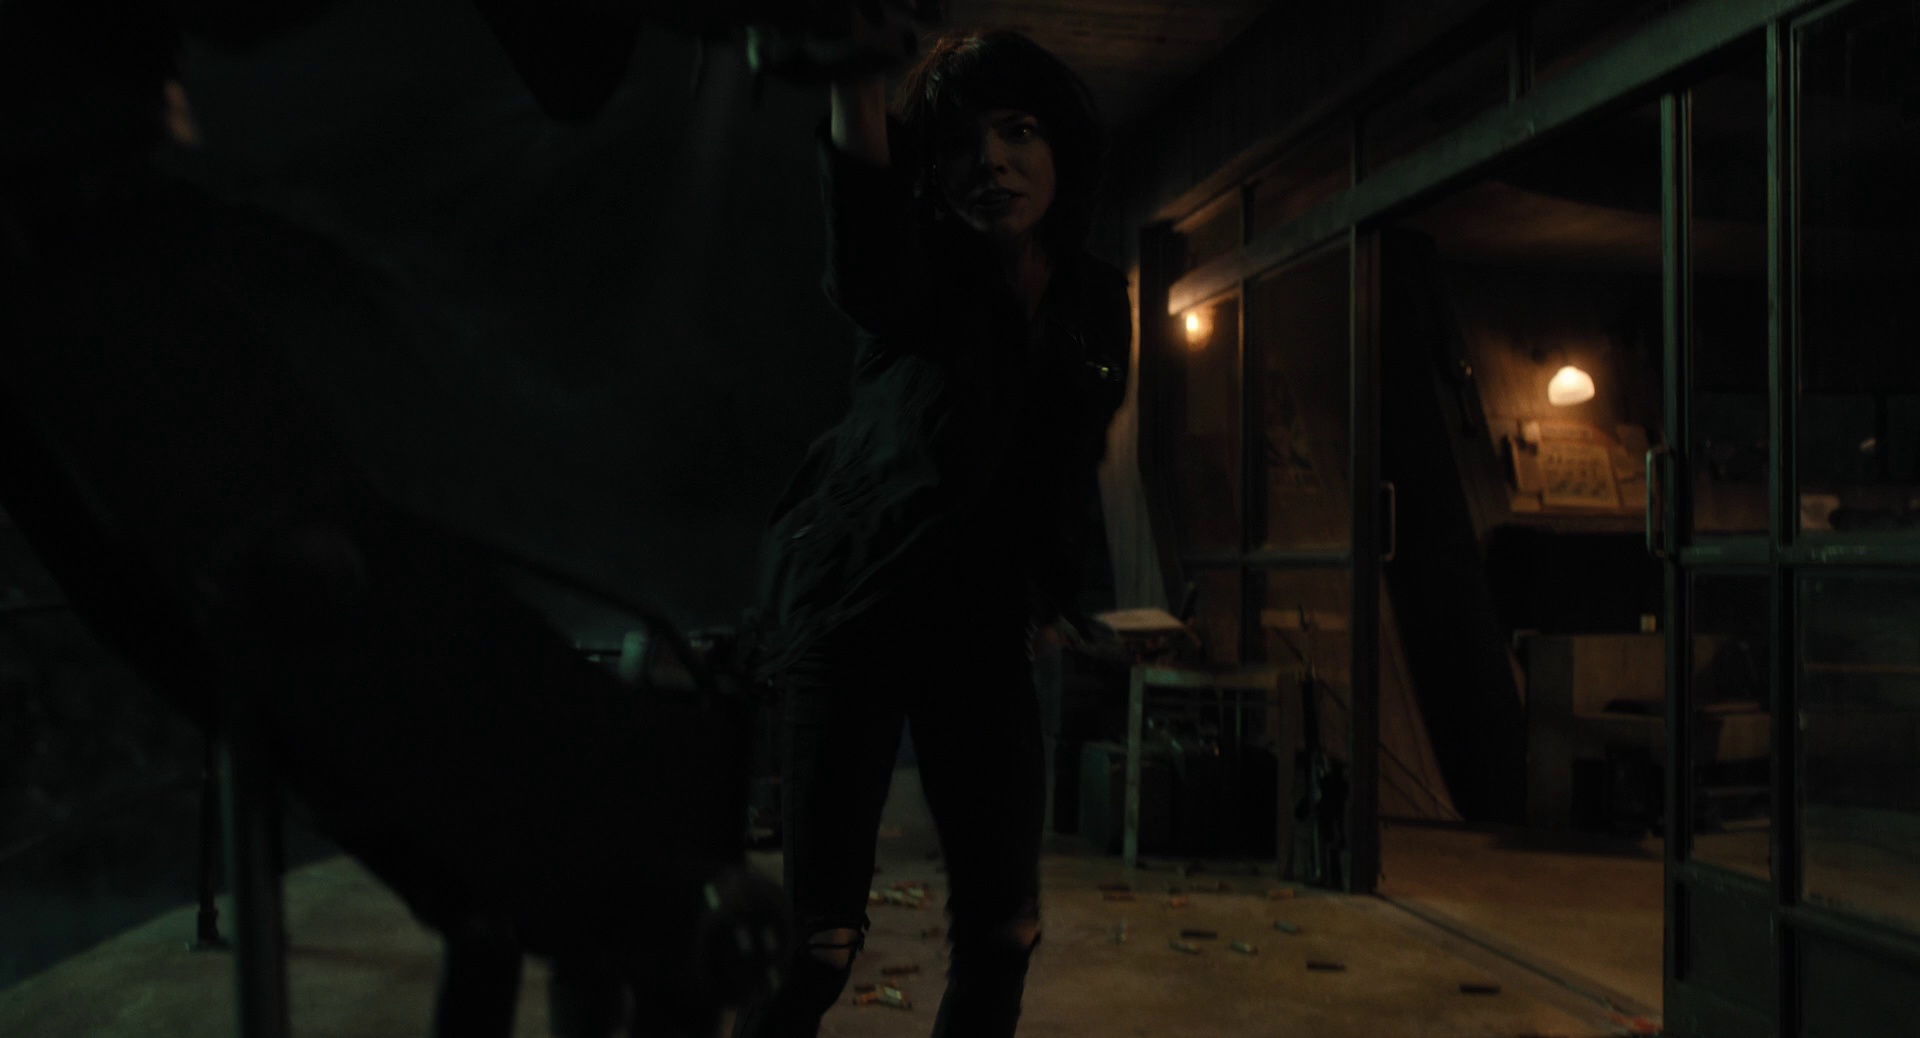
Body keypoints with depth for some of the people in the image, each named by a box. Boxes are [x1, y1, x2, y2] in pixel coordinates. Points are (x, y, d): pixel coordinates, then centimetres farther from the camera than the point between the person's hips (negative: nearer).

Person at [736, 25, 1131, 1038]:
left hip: (985, 622, 5)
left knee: (1002, 928, 5)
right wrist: (855, 81, -53)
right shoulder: (924, 270, -11)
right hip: (854, 603, -4)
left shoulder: (1098, 302, 4)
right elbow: (868, 280, -38)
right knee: (819, 935, -8)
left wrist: (1059, 592, 11)